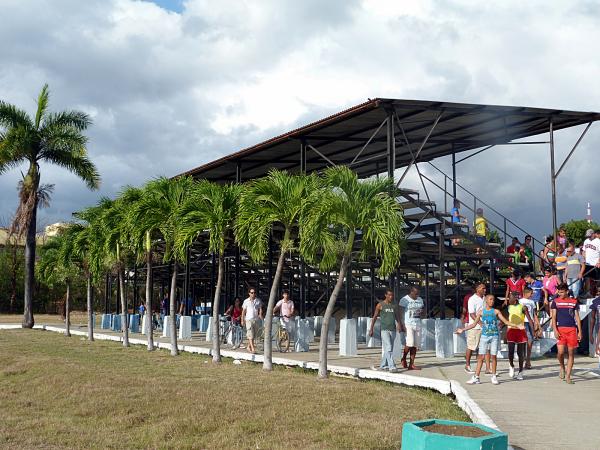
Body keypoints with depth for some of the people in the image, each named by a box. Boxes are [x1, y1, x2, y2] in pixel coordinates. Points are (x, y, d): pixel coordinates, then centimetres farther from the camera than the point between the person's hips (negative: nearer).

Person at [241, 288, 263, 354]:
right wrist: (242, 320, 4)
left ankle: (249, 346, 27)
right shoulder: (246, 301, 2)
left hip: (256, 319, 3)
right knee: (250, 334, -12)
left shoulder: (258, 300, 6)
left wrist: (260, 315, -13)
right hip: (249, 319, -3)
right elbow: (243, 311, 6)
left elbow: (260, 309, 7)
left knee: (254, 335, 10)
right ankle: (253, 348, -16)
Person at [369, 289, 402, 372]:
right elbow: (374, 317, 6)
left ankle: (383, 365, 22)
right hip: (384, 330, -4)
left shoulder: (395, 306, 9)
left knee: (387, 349, 10)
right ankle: (392, 367, -16)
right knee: (388, 348, -13)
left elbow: (398, 318, 9)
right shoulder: (380, 305, 0)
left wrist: (399, 325, -11)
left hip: (393, 330, 4)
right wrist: (371, 329, 4)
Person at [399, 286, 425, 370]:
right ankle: (403, 358, 9)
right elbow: (401, 313, -6)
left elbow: (422, 309, 26)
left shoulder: (420, 300, 14)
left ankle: (411, 364, 5)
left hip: (417, 324, 6)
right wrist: (402, 324, -15)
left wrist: (421, 312, 1)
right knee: (410, 343, -16)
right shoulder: (404, 300, -5)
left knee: (415, 345, 1)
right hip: (408, 324, -6)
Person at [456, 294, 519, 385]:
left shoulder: (496, 311, 5)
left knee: (493, 356, 0)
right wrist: (463, 330, 7)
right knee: (480, 357, -2)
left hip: (494, 336, 0)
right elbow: (474, 324, 10)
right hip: (484, 336, 0)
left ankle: (494, 377, 13)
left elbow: (505, 321, 4)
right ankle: (476, 377, 0)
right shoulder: (481, 312, 6)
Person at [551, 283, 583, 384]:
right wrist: (555, 330, -8)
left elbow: (577, 318, 11)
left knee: (571, 353, 1)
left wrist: (579, 331, 4)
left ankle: (568, 376, 7)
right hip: (560, 329, -2)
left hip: (572, 329, 2)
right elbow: (553, 317, 3)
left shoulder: (574, 302, 9)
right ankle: (562, 368, 17)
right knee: (560, 352, -13)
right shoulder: (555, 301, 5)